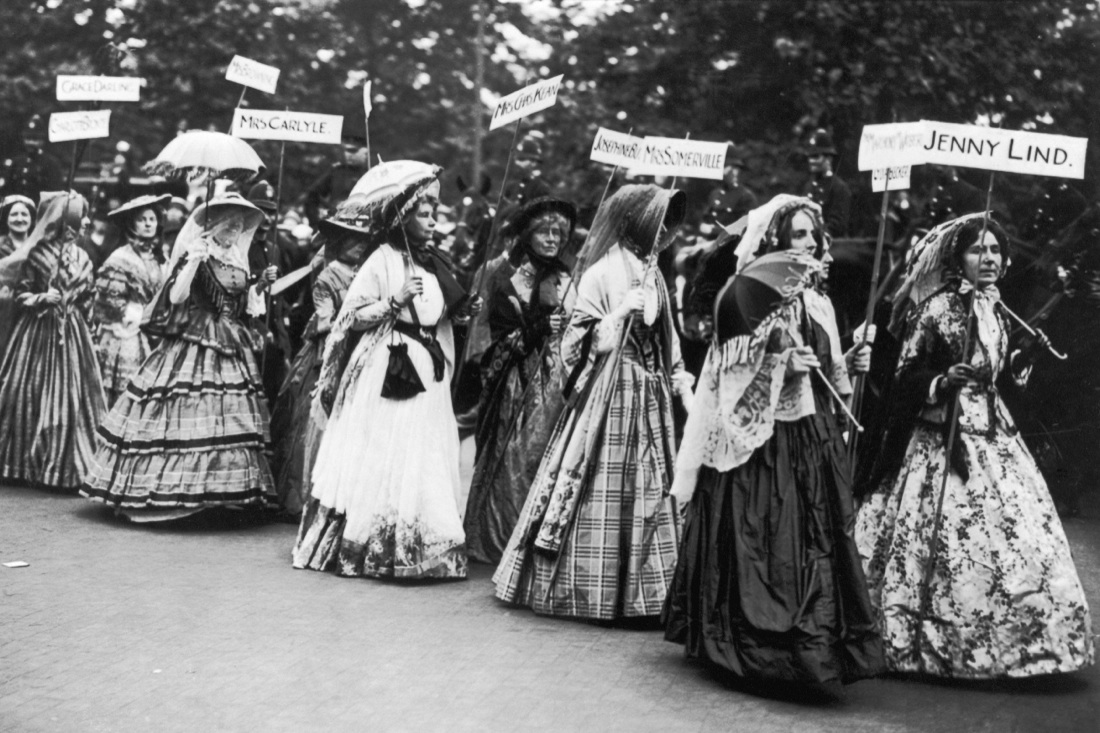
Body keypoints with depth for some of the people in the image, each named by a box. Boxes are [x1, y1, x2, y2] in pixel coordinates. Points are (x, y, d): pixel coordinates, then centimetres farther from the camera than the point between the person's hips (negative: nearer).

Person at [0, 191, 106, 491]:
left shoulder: (81, 257, 8)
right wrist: (42, 299, -18)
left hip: (72, 334, 3)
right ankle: (28, 463, 13)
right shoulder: (36, 253, -4)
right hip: (38, 332, -3)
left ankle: (66, 466, 8)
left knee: (71, 397, 1)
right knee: (31, 397, 0)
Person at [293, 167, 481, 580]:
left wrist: (459, 313, 3)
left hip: (427, 375, 6)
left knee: (422, 461, 5)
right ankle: (359, 546, 5)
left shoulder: (435, 264, 11)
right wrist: (396, 301, -19)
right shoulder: (383, 260, -7)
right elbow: (354, 316, -8)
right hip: (385, 374, -6)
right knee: (376, 460, -4)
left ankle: (414, 549, 11)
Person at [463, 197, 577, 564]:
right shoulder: (506, 278, 2)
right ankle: (498, 537, 9)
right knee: (515, 457, -4)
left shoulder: (565, 279, 11)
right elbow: (503, 336, -1)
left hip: (556, 379, 2)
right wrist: (538, 328, -12)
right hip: (518, 379, -2)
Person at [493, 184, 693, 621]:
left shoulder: (653, 276, 13)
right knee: (603, 491, -4)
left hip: (649, 401, 7)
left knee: (648, 493, 7)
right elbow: (579, 343, -10)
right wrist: (620, 313, -20)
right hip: (609, 396, -7)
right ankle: (592, 589, 6)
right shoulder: (601, 273, -8)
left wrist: (685, 390, 10)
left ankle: (641, 591, 15)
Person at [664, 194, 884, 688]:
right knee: (761, 543, -4)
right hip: (761, 440, -6)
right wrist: (780, 368, -20)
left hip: (813, 440, 6)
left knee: (815, 542, 5)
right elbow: (728, 375, -8)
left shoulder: (816, 302, 14)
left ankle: (811, 645, 14)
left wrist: (848, 364, -1)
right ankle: (751, 646, 10)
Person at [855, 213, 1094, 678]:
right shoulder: (936, 308, -10)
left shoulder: (996, 311, 13)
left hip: (993, 437, 7)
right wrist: (943, 382, -27)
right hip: (942, 439, -7)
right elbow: (906, 378, -10)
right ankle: (930, 644, 9)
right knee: (948, 545, -5)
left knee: (1016, 539, 6)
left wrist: (1025, 358, 6)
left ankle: (994, 645, 17)